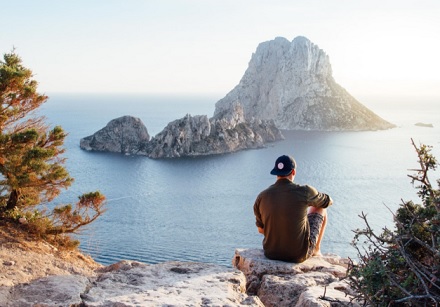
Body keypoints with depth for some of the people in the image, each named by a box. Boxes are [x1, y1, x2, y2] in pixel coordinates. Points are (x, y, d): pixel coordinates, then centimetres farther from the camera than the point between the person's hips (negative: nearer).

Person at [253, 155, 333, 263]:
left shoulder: (261, 197, -8)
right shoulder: (304, 192, -16)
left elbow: (261, 229, 6)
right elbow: (328, 201, 7)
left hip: (271, 253, 3)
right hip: (299, 255, -3)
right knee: (321, 209, 18)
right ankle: (316, 250, 37)